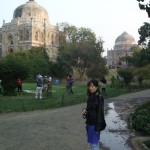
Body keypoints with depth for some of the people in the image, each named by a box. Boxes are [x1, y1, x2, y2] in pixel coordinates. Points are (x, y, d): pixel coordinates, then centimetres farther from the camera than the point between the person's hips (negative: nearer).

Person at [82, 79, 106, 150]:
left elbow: (100, 112, -17)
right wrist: (85, 110, -3)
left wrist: (98, 127, -17)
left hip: (95, 124, -8)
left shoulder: (99, 98, -17)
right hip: (89, 123, 8)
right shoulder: (90, 97, 6)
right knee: (91, 142, 18)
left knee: (94, 143, 0)